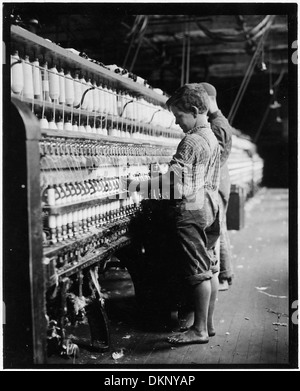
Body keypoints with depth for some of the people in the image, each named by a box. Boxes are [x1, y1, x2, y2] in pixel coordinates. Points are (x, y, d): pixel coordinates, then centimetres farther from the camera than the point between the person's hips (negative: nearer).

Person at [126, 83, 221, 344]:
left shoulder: (191, 142, -18)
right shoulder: (212, 138, 12)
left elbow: (175, 182, -25)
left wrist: (140, 186, -23)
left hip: (190, 212, -10)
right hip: (209, 208, 10)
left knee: (198, 272, -3)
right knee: (210, 268, 13)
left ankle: (199, 330, 5)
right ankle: (209, 323, 23)